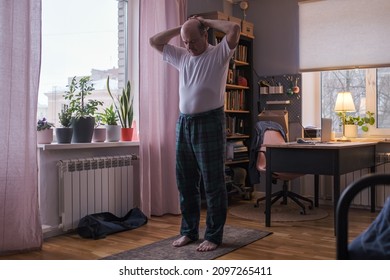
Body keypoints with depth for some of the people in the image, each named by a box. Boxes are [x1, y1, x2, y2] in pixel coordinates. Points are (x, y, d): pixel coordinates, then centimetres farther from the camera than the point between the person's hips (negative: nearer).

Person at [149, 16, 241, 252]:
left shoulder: (219, 54, -2)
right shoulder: (182, 56, 15)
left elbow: (235, 29, -18)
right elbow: (154, 41, 20)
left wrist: (208, 22, -3)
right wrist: (181, 28, 12)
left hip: (210, 122, -6)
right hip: (184, 123, 6)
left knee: (213, 184, -1)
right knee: (186, 183, 11)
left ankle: (214, 236, 9)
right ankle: (189, 231, 24)